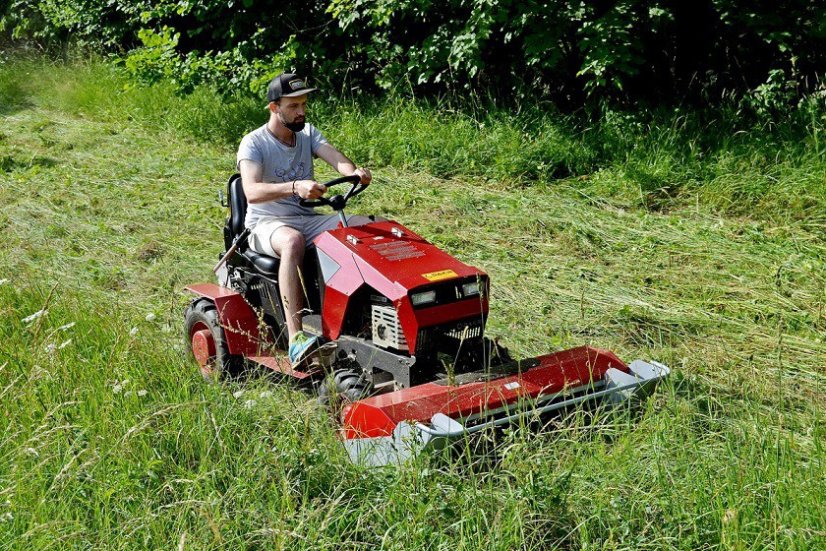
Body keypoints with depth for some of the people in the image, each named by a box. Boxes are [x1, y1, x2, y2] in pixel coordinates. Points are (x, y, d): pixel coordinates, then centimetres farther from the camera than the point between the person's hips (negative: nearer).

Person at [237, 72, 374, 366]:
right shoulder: (254, 143, -9)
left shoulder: (308, 133, 10)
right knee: (293, 241, -41)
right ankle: (295, 337, -46)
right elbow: (252, 192, -26)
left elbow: (335, 158, -9)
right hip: (266, 225, -6)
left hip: (308, 219, 6)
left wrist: (355, 172, -33)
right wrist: (295, 187, -44)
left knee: (365, 225, -17)